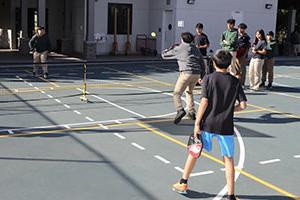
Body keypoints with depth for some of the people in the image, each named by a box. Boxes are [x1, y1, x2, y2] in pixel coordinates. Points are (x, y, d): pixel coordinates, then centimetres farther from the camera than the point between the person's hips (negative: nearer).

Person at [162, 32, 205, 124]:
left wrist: (172, 47, 28)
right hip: (196, 74, 6)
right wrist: (202, 75, 23)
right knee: (189, 92, 26)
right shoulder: (195, 48, 19)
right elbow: (202, 62, 19)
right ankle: (191, 112, 25)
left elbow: (164, 55, 12)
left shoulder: (178, 49, 4)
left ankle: (180, 110, -31)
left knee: (177, 93, -8)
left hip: (186, 73, -6)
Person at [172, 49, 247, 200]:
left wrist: (197, 123, -7)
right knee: (228, 159, 9)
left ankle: (183, 183, 28)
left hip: (207, 123, -1)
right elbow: (243, 105, -4)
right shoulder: (235, 81, 2)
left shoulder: (209, 78, -4)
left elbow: (204, 102, -10)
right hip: (226, 125, 1)